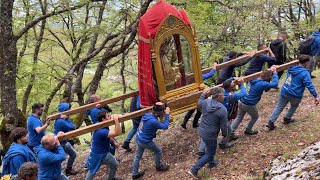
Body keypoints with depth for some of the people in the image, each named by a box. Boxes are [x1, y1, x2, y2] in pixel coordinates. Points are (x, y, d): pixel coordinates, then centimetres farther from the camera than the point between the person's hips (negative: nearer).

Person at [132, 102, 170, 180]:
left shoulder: (147, 115, -6)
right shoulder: (153, 121, -31)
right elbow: (165, 126, -18)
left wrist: (165, 115, 1)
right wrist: (167, 114, -12)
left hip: (138, 139, 8)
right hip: (145, 142, -8)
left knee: (138, 156, 19)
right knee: (158, 151, 18)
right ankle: (159, 166, 41)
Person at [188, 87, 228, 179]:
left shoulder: (206, 102, -9)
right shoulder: (223, 110, -25)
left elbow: (199, 104, 18)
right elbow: (224, 126, -15)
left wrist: (204, 94, 22)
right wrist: (225, 134, 4)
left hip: (202, 131, 7)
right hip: (210, 135, -7)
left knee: (210, 149, 31)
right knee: (210, 154, 11)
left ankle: (211, 163, 54)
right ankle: (194, 170, 10)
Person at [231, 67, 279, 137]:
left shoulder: (254, 80, 4)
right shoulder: (262, 84, -22)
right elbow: (275, 84, -21)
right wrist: (274, 72, -9)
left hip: (241, 102, 7)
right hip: (249, 105, -7)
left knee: (239, 118, 18)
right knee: (255, 117, 22)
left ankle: (230, 132, 15)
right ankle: (248, 130, 37)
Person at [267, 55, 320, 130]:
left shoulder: (291, 68, 4)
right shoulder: (305, 73, -16)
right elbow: (309, 85, -22)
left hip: (284, 91, 5)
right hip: (294, 95, -5)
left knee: (278, 107, 9)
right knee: (294, 106, 27)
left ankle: (271, 122, 3)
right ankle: (287, 119, 37)